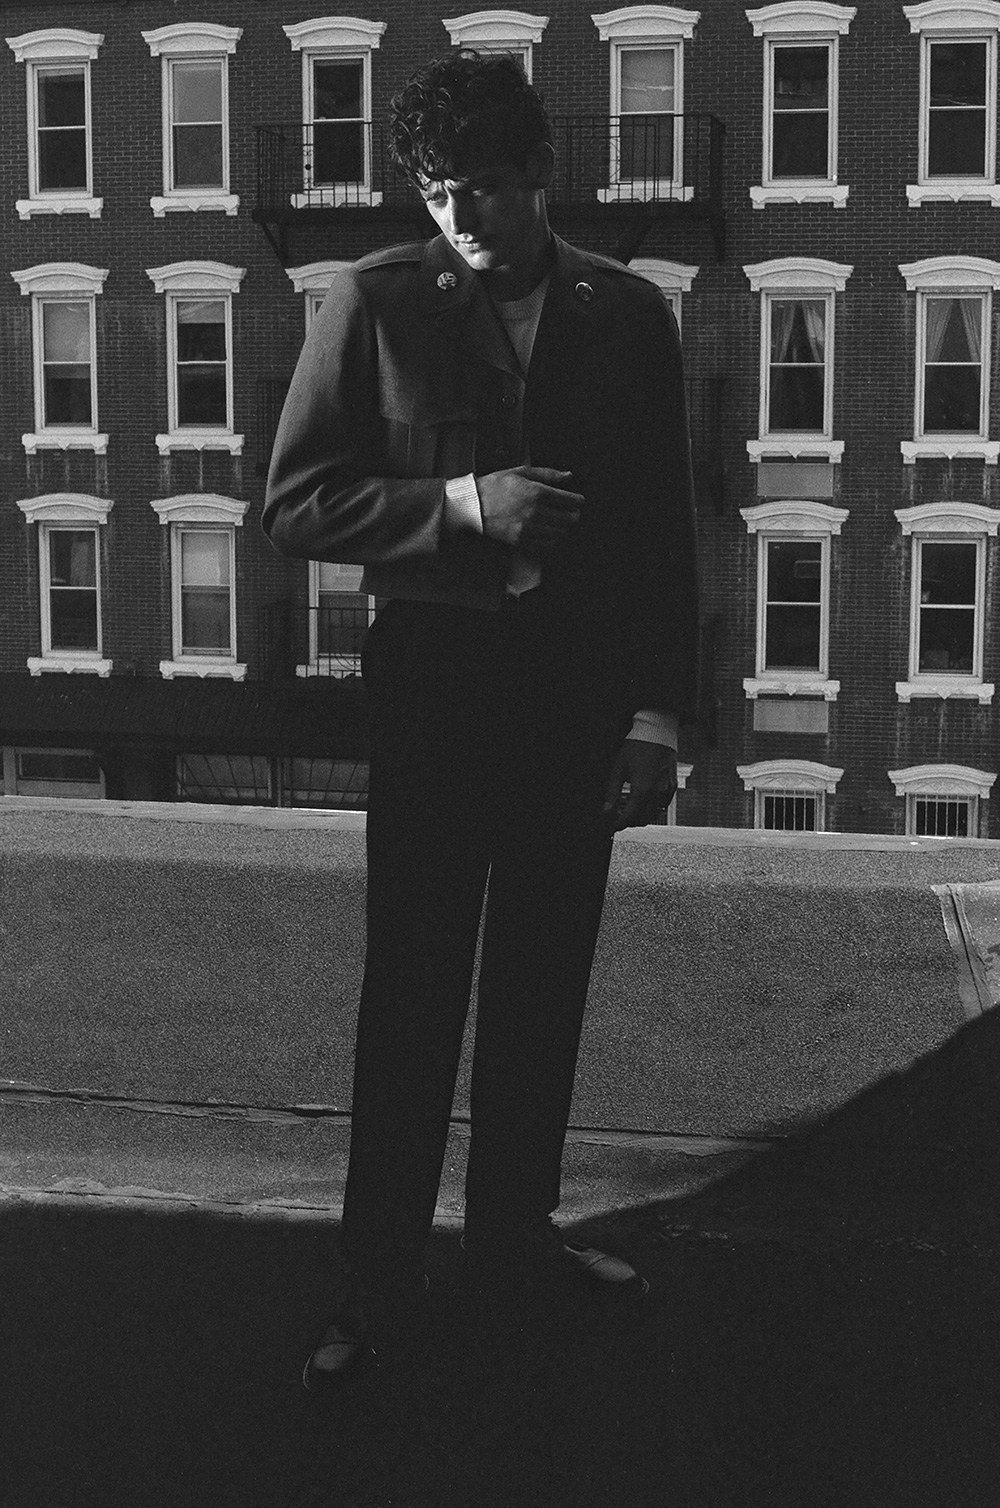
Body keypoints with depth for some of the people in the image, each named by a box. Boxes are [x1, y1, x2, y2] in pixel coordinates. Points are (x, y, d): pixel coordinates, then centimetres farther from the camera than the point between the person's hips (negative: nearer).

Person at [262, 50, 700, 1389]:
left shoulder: (628, 315, 3)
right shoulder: (376, 303, -3)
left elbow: (664, 534, 5)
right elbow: (296, 502, -5)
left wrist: (658, 714, 1)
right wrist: (464, 504, -17)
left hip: (581, 695, 3)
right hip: (434, 688, -2)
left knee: (544, 987, 12)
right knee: (413, 991, 3)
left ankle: (515, 1239, 28)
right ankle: (378, 1275, 15)